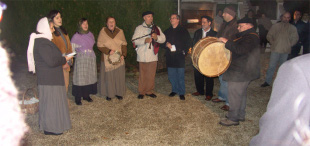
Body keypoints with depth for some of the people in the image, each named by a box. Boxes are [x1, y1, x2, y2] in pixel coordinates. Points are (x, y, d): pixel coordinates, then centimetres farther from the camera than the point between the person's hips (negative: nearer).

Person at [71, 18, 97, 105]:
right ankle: (77, 98, 4)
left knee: (90, 77, 6)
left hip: (91, 59, 5)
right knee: (80, 78, -4)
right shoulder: (76, 36, -5)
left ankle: (86, 95, 19)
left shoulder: (90, 34, 10)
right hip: (81, 59, -5)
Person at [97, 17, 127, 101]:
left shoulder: (120, 31, 4)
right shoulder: (103, 32, -3)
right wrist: (108, 51, -17)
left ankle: (118, 93, 21)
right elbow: (99, 45, -4)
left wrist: (123, 55, -6)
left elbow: (124, 44, 7)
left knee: (119, 76, 6)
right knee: (108, 76, 3)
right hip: (107, 59, -2)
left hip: (119, 59, 2)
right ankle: (108, 94, 17)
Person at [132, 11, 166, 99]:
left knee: (151, 75, 7)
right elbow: (134, 40, -6)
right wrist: (145, 40, -20)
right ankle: (141, 92, 16)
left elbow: (163, 39, 4)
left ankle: (149, 91, 20)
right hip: (143, 56, -2)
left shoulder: (156, 28, 12)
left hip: (153, 55, 3)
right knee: (142, 75, 4)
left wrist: (156, 37, -16)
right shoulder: (139, 28, 4)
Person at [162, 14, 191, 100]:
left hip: (180, 57, -4)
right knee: (171, 75, 8)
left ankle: (181, 93, 9)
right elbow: (162, 42, 17)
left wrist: (184, 51, -7)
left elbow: (188, 43, 3)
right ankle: (174, 90, 25)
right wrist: (166, 44, -4)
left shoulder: (183, 31, 3)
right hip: (170, 57, 4)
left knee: (180, 76, -1)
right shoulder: (167, 31, 14)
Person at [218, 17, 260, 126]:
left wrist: (227, 42, -25)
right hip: (243, 71, 11)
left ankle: (233, 118, 2)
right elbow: (236, 49, 27)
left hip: (241, 72, -11)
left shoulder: (251, 37, -17)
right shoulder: (246, 36, 18)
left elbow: (241, 50, -32)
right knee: (240, 93, 18)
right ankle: (240, 115, 29)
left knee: (234, 94, -6)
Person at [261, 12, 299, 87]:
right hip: (275, 50, -1)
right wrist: (273, 43, -3)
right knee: (271, 66, -1)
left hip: (285, 51, 1)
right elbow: (269, 36, 6)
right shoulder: (275, 26, 3)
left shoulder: (293, 28, 5)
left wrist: (289, 45, -1)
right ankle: (267, 81, 6)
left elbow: (295, 38, 9)